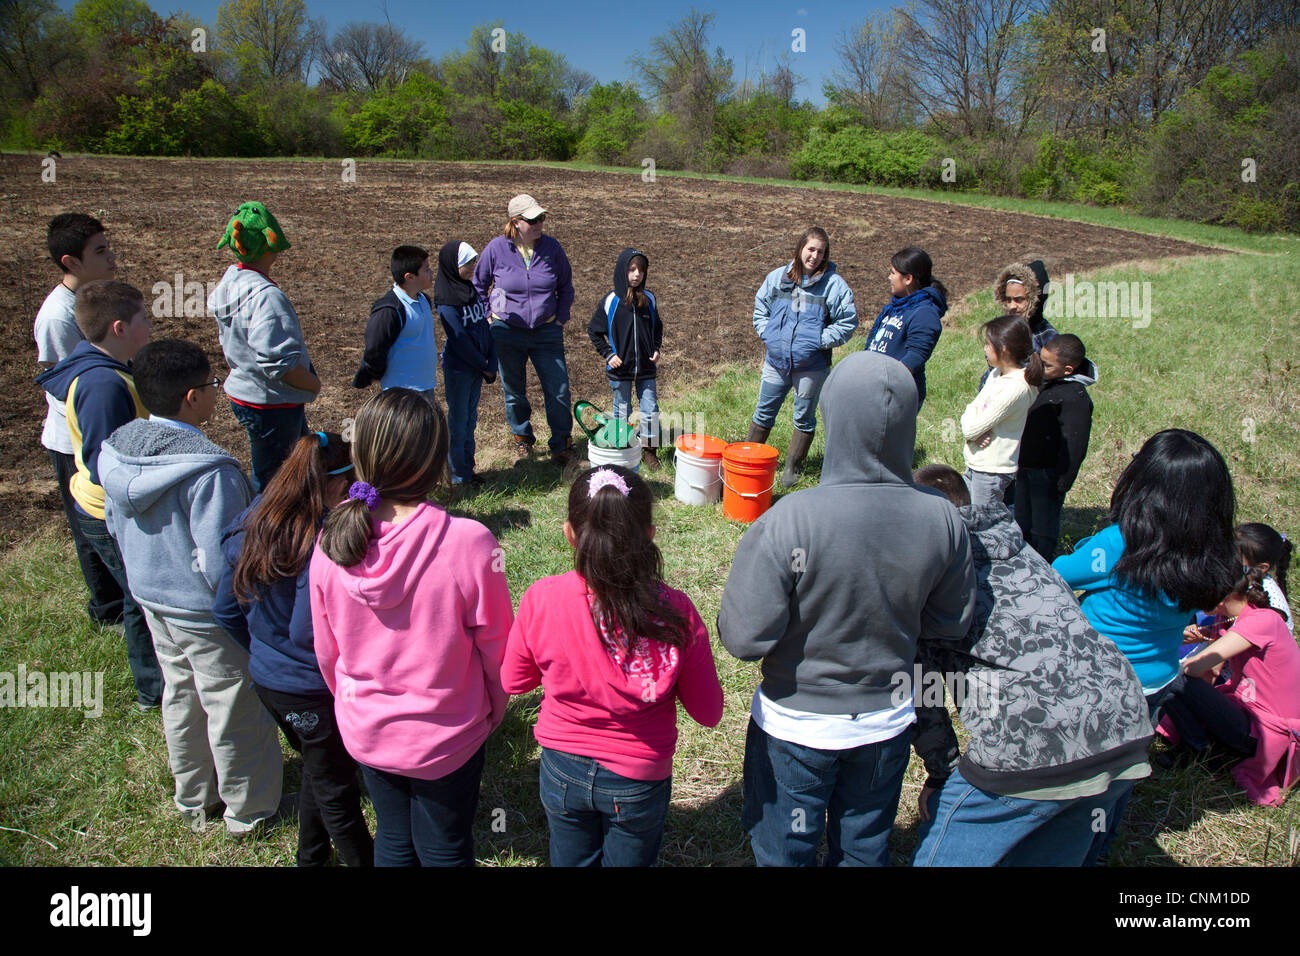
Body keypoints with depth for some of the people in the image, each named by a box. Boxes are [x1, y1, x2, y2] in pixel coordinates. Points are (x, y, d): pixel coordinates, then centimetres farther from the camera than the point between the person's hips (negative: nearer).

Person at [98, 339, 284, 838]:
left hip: (151, 597, 8)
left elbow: (117, 524, 8)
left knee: (181, 696, 25)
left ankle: (194, 798, 46)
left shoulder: (117, 449, -6)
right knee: (236, 710, 11)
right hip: (208, 613, -8)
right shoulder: (208, 470, -32)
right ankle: (250, 811, 31)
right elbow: (222, 564, -30)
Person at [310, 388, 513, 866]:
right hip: (445, 737, -3)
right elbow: (495, 646, -15)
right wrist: (494, 710, 5)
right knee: (445, 850, 22)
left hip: (365, 732, 3)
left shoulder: (331, 544, -17)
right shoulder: (468, 543, -29)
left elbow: (327, 651, -3)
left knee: (393, 841, 28)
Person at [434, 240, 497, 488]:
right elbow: (459, 339, -18)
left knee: (470, 419, 15)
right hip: (458, 368, -8)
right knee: (458, 421, 3)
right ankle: (458, 475, 13)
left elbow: (485, 327, 6)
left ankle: (467, 470, 26)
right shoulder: (446, 300, -17)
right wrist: (484, 366, -13)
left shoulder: (471, 290, 7)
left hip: (477, 367, 8)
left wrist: (492, 363, -3)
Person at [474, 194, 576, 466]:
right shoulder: (497, 248, -7)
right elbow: (479, 285, 7)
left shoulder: (551, 247, -3)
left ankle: (562, 444, 14)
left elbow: (566, 286, 11)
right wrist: (490, 319, 2)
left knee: (558, 389, -1)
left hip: (547, 332, 1)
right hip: (507, 332, 0)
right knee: (513, 391, 11)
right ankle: (522, 440, 31)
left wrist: (561, 318, 5)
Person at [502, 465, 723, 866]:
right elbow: (708, 712, -14)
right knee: (629, 860, 27)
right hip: (637, 785, -1)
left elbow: (513, 681, -5)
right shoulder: (675, 614, -27)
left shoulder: (541, 600, -24)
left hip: (562, 772, 1)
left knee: (571, 860, 29)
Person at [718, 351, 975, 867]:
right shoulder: (942, 520, -17)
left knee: (784, 851, 22)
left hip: (796, 725, -3)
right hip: (886, 722, 4)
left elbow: (743, 638, -25)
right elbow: (952, 624, -2)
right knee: (865, 849, 27)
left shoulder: (790, 520, -31)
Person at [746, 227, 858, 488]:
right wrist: (767, 334, 1)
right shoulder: (777, 277, 2)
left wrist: (820, 340, -13)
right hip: (775, 361, 3)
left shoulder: (834, 284, -8)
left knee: (804, 419, 11)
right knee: (763, 413, 14)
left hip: (811, 366, -2)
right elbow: (760, 308, 14)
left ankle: (792, 468, 27)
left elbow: (848, 322, -6)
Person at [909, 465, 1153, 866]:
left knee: (941, 854, 15)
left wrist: (941, 772, 9)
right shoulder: (1021, 550, 24)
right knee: (1049, 857, 27)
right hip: (1125, 723, 7)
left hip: (1033, 743, -7)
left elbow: (917, 680, 1)